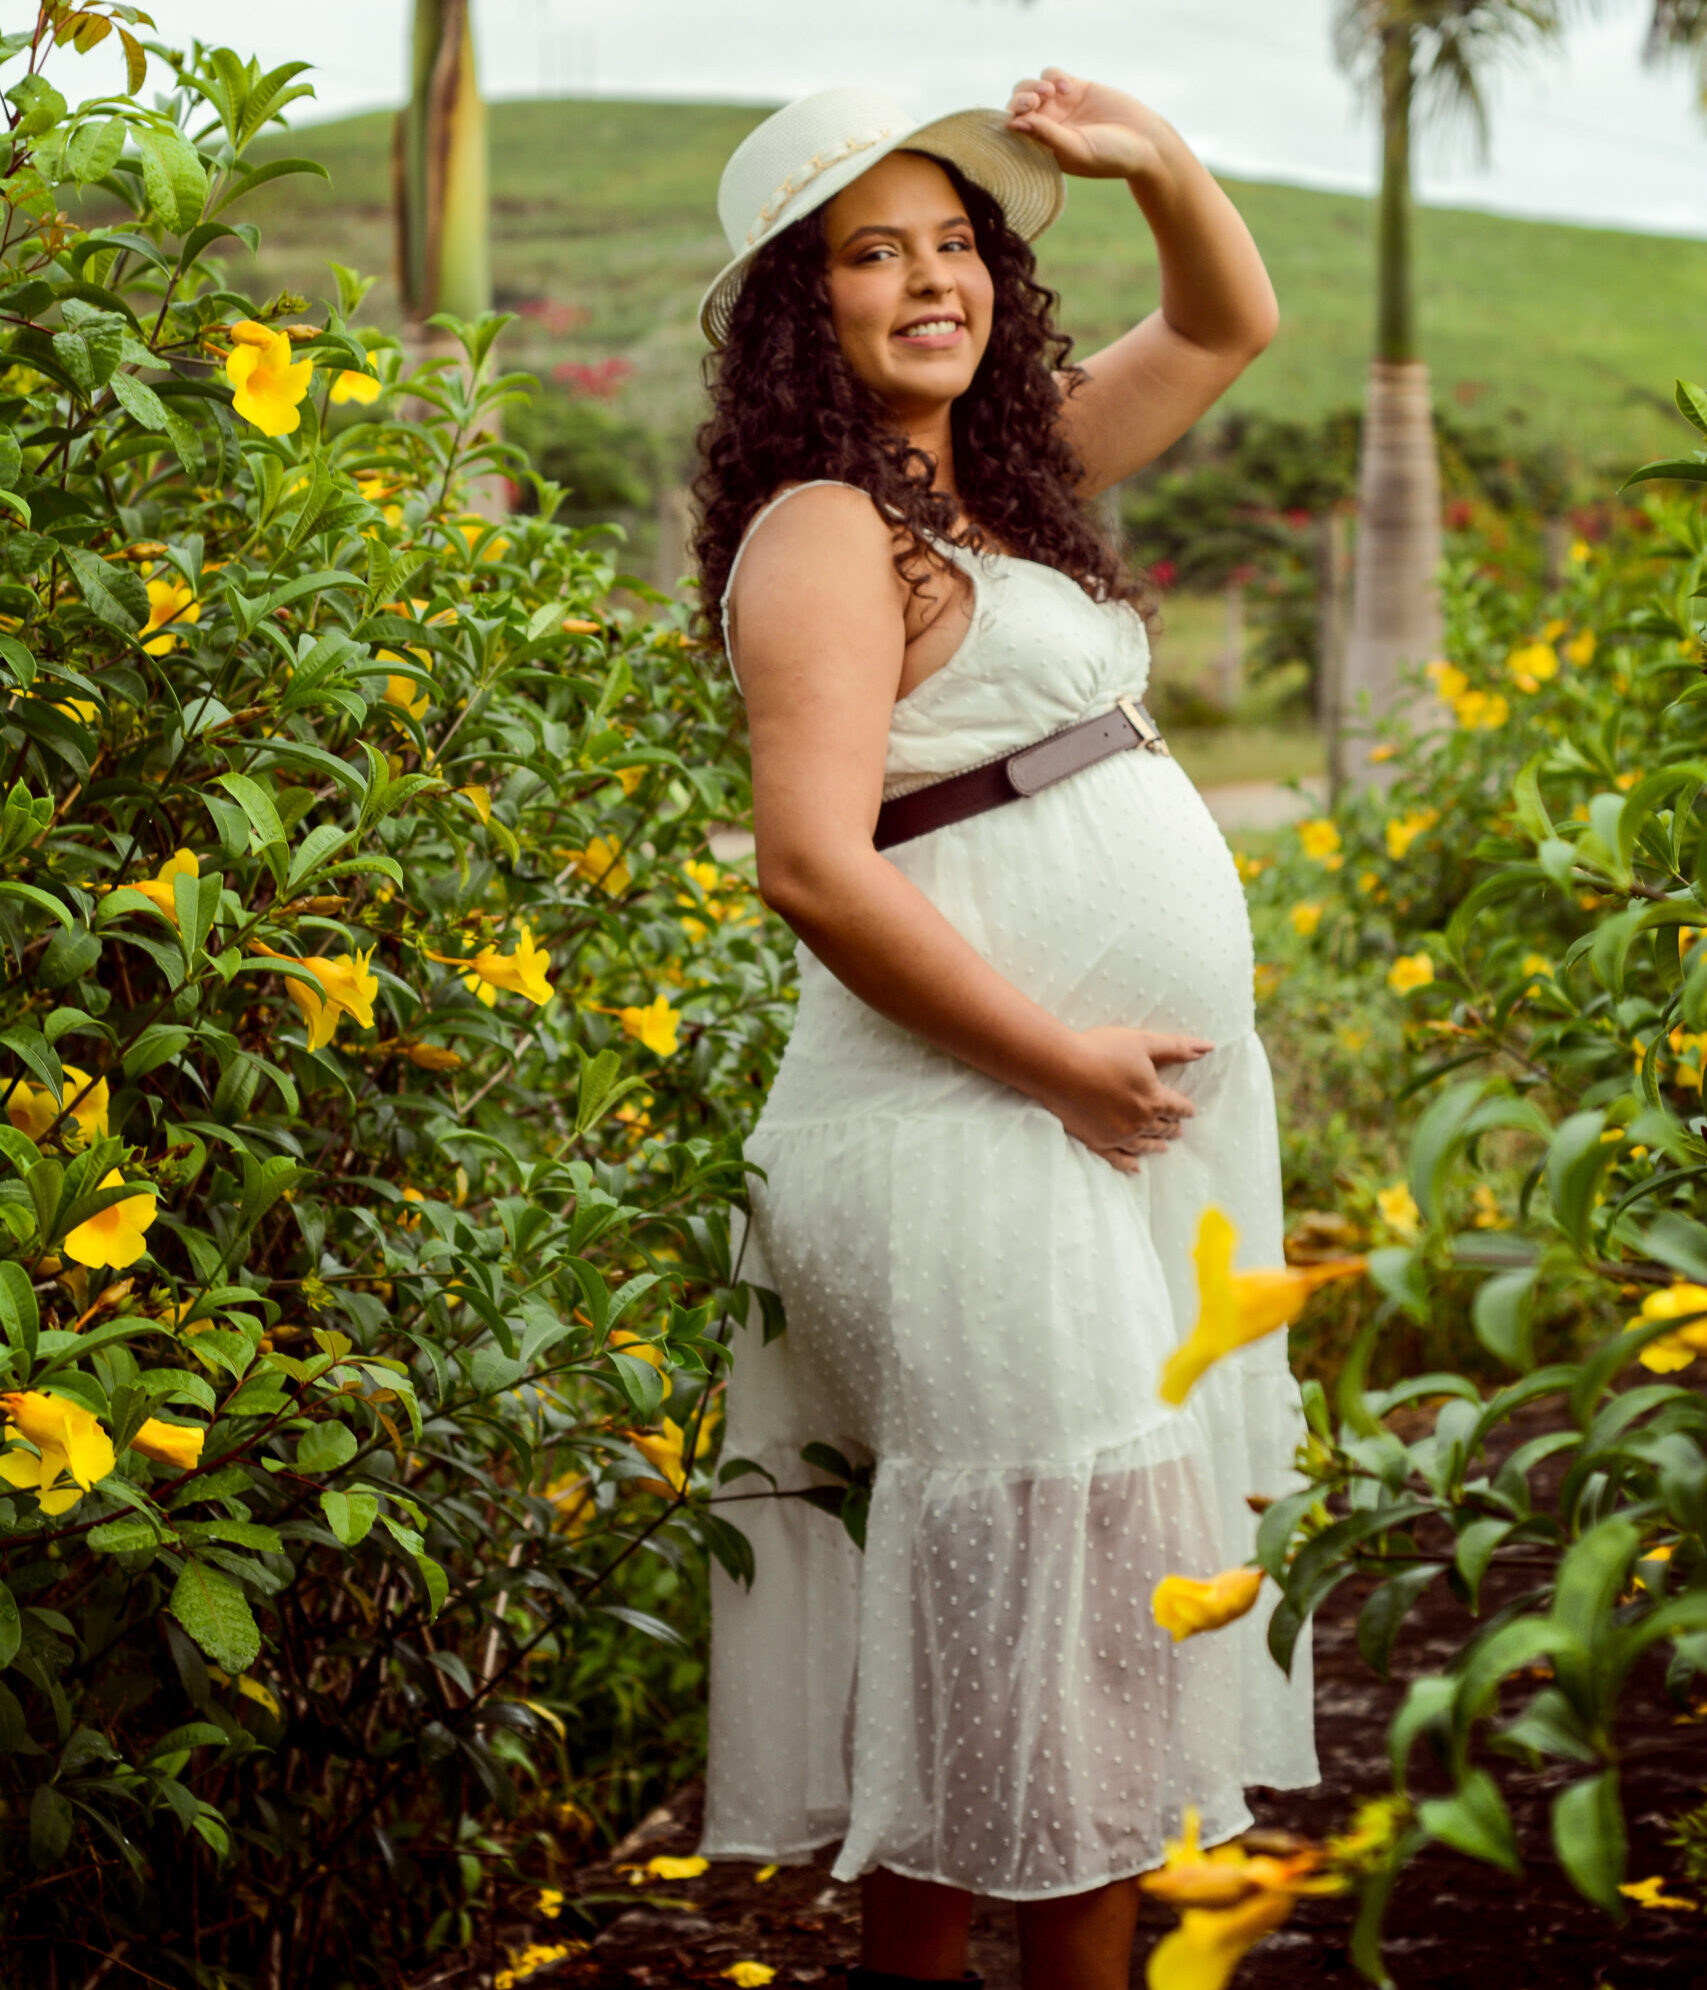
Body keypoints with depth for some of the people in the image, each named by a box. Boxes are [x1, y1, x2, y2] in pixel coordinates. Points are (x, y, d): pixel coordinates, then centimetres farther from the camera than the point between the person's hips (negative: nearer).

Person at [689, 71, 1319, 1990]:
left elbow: (1229, 325, 27)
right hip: (968, 1133, -9)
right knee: (1065, 1572, -6)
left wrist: (1157, 161, 7)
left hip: (1110, 1133, 9)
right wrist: (1064, 1059, -16)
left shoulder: (1002, 475, 16)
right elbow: (815, 866, -21)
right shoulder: (825, 532, -10)